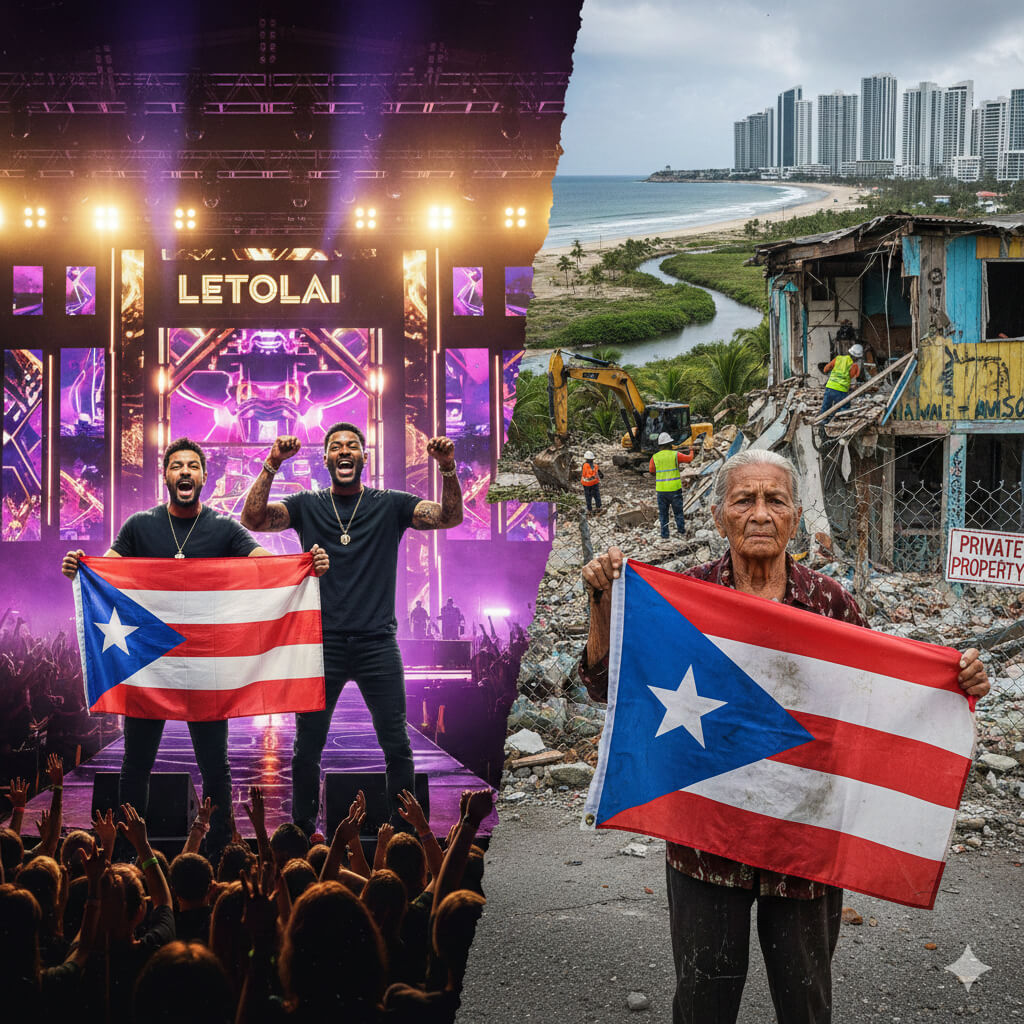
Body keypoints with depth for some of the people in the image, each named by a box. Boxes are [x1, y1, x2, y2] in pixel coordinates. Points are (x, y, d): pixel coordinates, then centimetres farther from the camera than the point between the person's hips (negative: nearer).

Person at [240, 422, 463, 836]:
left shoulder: (390, 505, 6)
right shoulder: (307, 506, 7)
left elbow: (449, 517, -4)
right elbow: (253, 519, -7)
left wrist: (448, 470, -21)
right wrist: (272, 465, -19)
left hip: (378, 643, 0)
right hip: (322, 643, 0)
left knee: (396, 745, 2)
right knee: (307, 746, 5)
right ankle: (302, 832, 20)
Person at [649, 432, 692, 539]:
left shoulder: (655, 457, -1)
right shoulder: (675, 455, -8)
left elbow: (651, 469, 15)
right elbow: (689, 458, 6)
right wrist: (691, 452, 27)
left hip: (661, 490, 1)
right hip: (675, 489, -1)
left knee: (663, 513, 9)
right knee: (678, 511, 14)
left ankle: (664, 535, 9)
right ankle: (682, 532, 23)